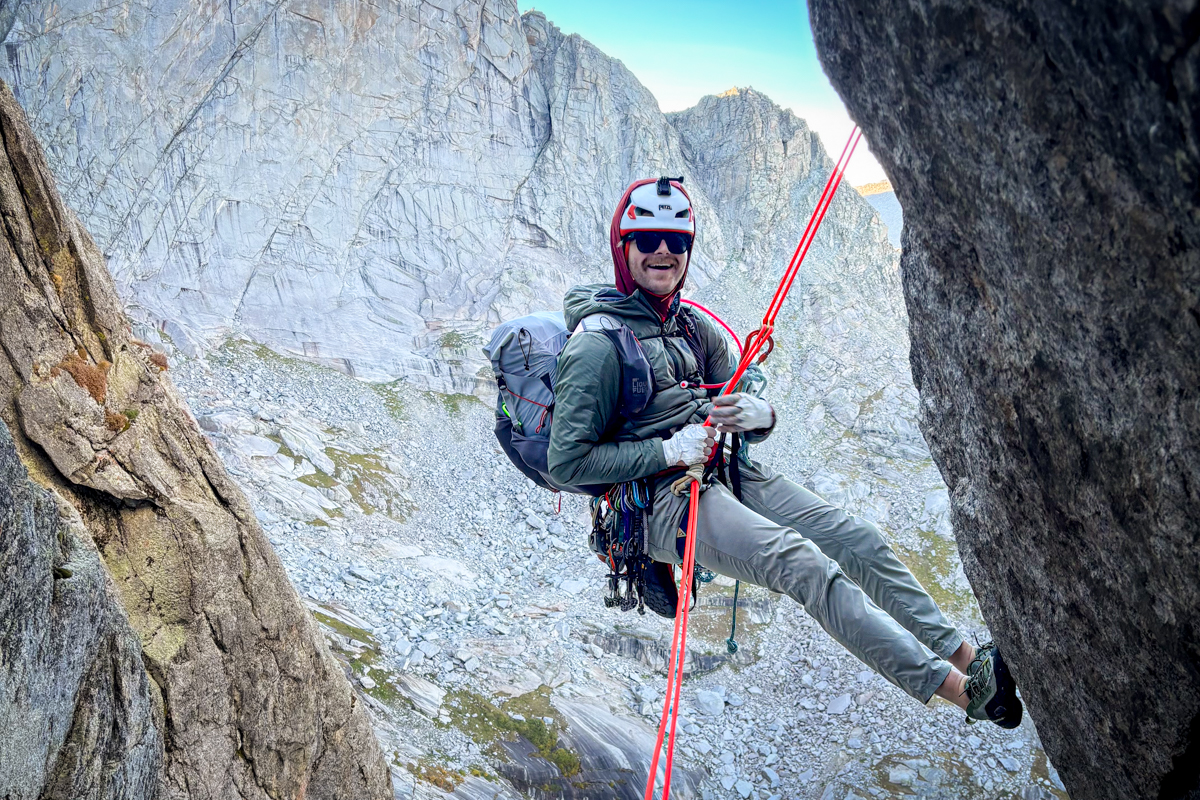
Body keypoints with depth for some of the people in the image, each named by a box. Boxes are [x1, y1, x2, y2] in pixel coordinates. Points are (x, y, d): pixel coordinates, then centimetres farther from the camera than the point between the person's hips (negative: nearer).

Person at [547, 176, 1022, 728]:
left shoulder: (695, 328, 15)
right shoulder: (597, 344, -8)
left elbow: (759, 420, 16)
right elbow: (566, 463, -13)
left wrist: (757, 415, -10)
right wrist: (669, 450, -18)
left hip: (730, 474, 8)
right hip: (663, 499, -8)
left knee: (858, 540, -8)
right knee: (805, 564, -25)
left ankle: (960, 652, -3)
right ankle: (958, 687, -28)